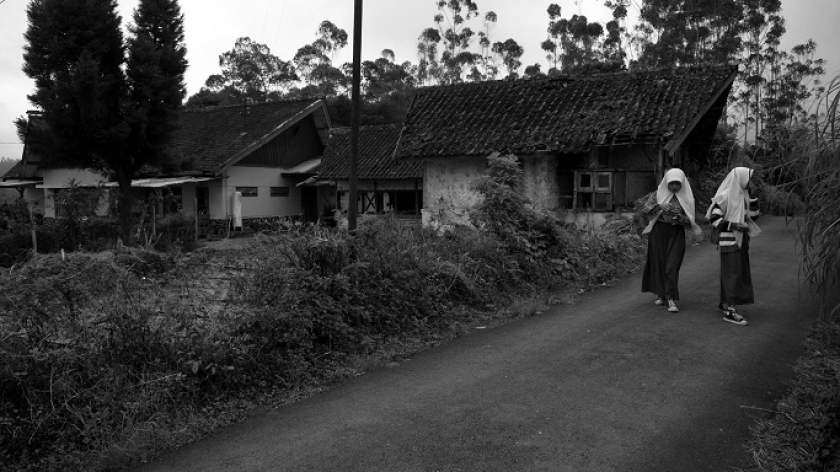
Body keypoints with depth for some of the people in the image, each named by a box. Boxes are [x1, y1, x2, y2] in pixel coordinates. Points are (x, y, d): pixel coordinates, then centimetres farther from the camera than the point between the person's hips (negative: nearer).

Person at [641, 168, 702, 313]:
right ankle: (660, 294, 18)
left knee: (672, 266, -9)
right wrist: (659, 206, -24)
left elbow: (689, 220, 4)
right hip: (658, 232, 1)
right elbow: (645, 207, -7)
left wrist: (678, 215, -17)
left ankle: (670, 298, -11)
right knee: (658, 263, 4)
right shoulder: (659, 194, 4)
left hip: (677, 234, -1)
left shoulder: (686, 197, 5)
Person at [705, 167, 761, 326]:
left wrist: (750, 194, 0)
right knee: (732, 273, -9)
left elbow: (753, 216, 10)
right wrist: (734, 225, -24)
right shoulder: (725, 196, -15)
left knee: (738, 271, 13)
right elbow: (713, 219, -17)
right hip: (729, 241, -9)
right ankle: (729, 311, -7)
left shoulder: (742, 195, 10)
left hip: (740, 240, 9)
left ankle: (724, 303, 26)